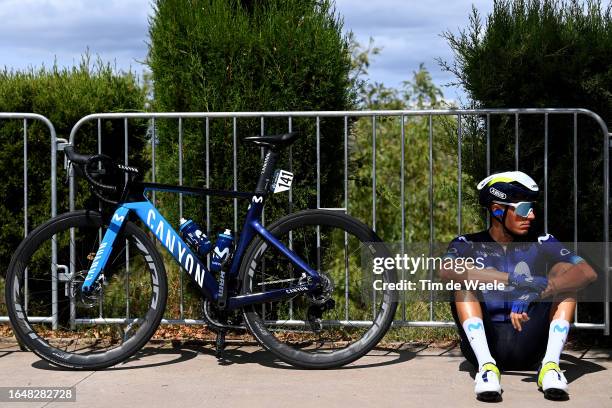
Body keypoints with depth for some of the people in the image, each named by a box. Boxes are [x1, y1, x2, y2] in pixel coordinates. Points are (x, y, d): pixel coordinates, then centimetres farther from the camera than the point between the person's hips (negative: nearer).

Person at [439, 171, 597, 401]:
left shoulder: (540, 244, 5)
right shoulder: (468, 245, 2)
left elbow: (588, 273, -12)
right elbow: (447, 271, -24)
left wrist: (539, 292, -29)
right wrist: (514, 280, -34)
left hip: (528, 348, 1)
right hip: (483, 345, -1)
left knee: (566, 277, -11)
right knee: (464, 280, -19)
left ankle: (550, 366, -27)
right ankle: (486, 366, -35)